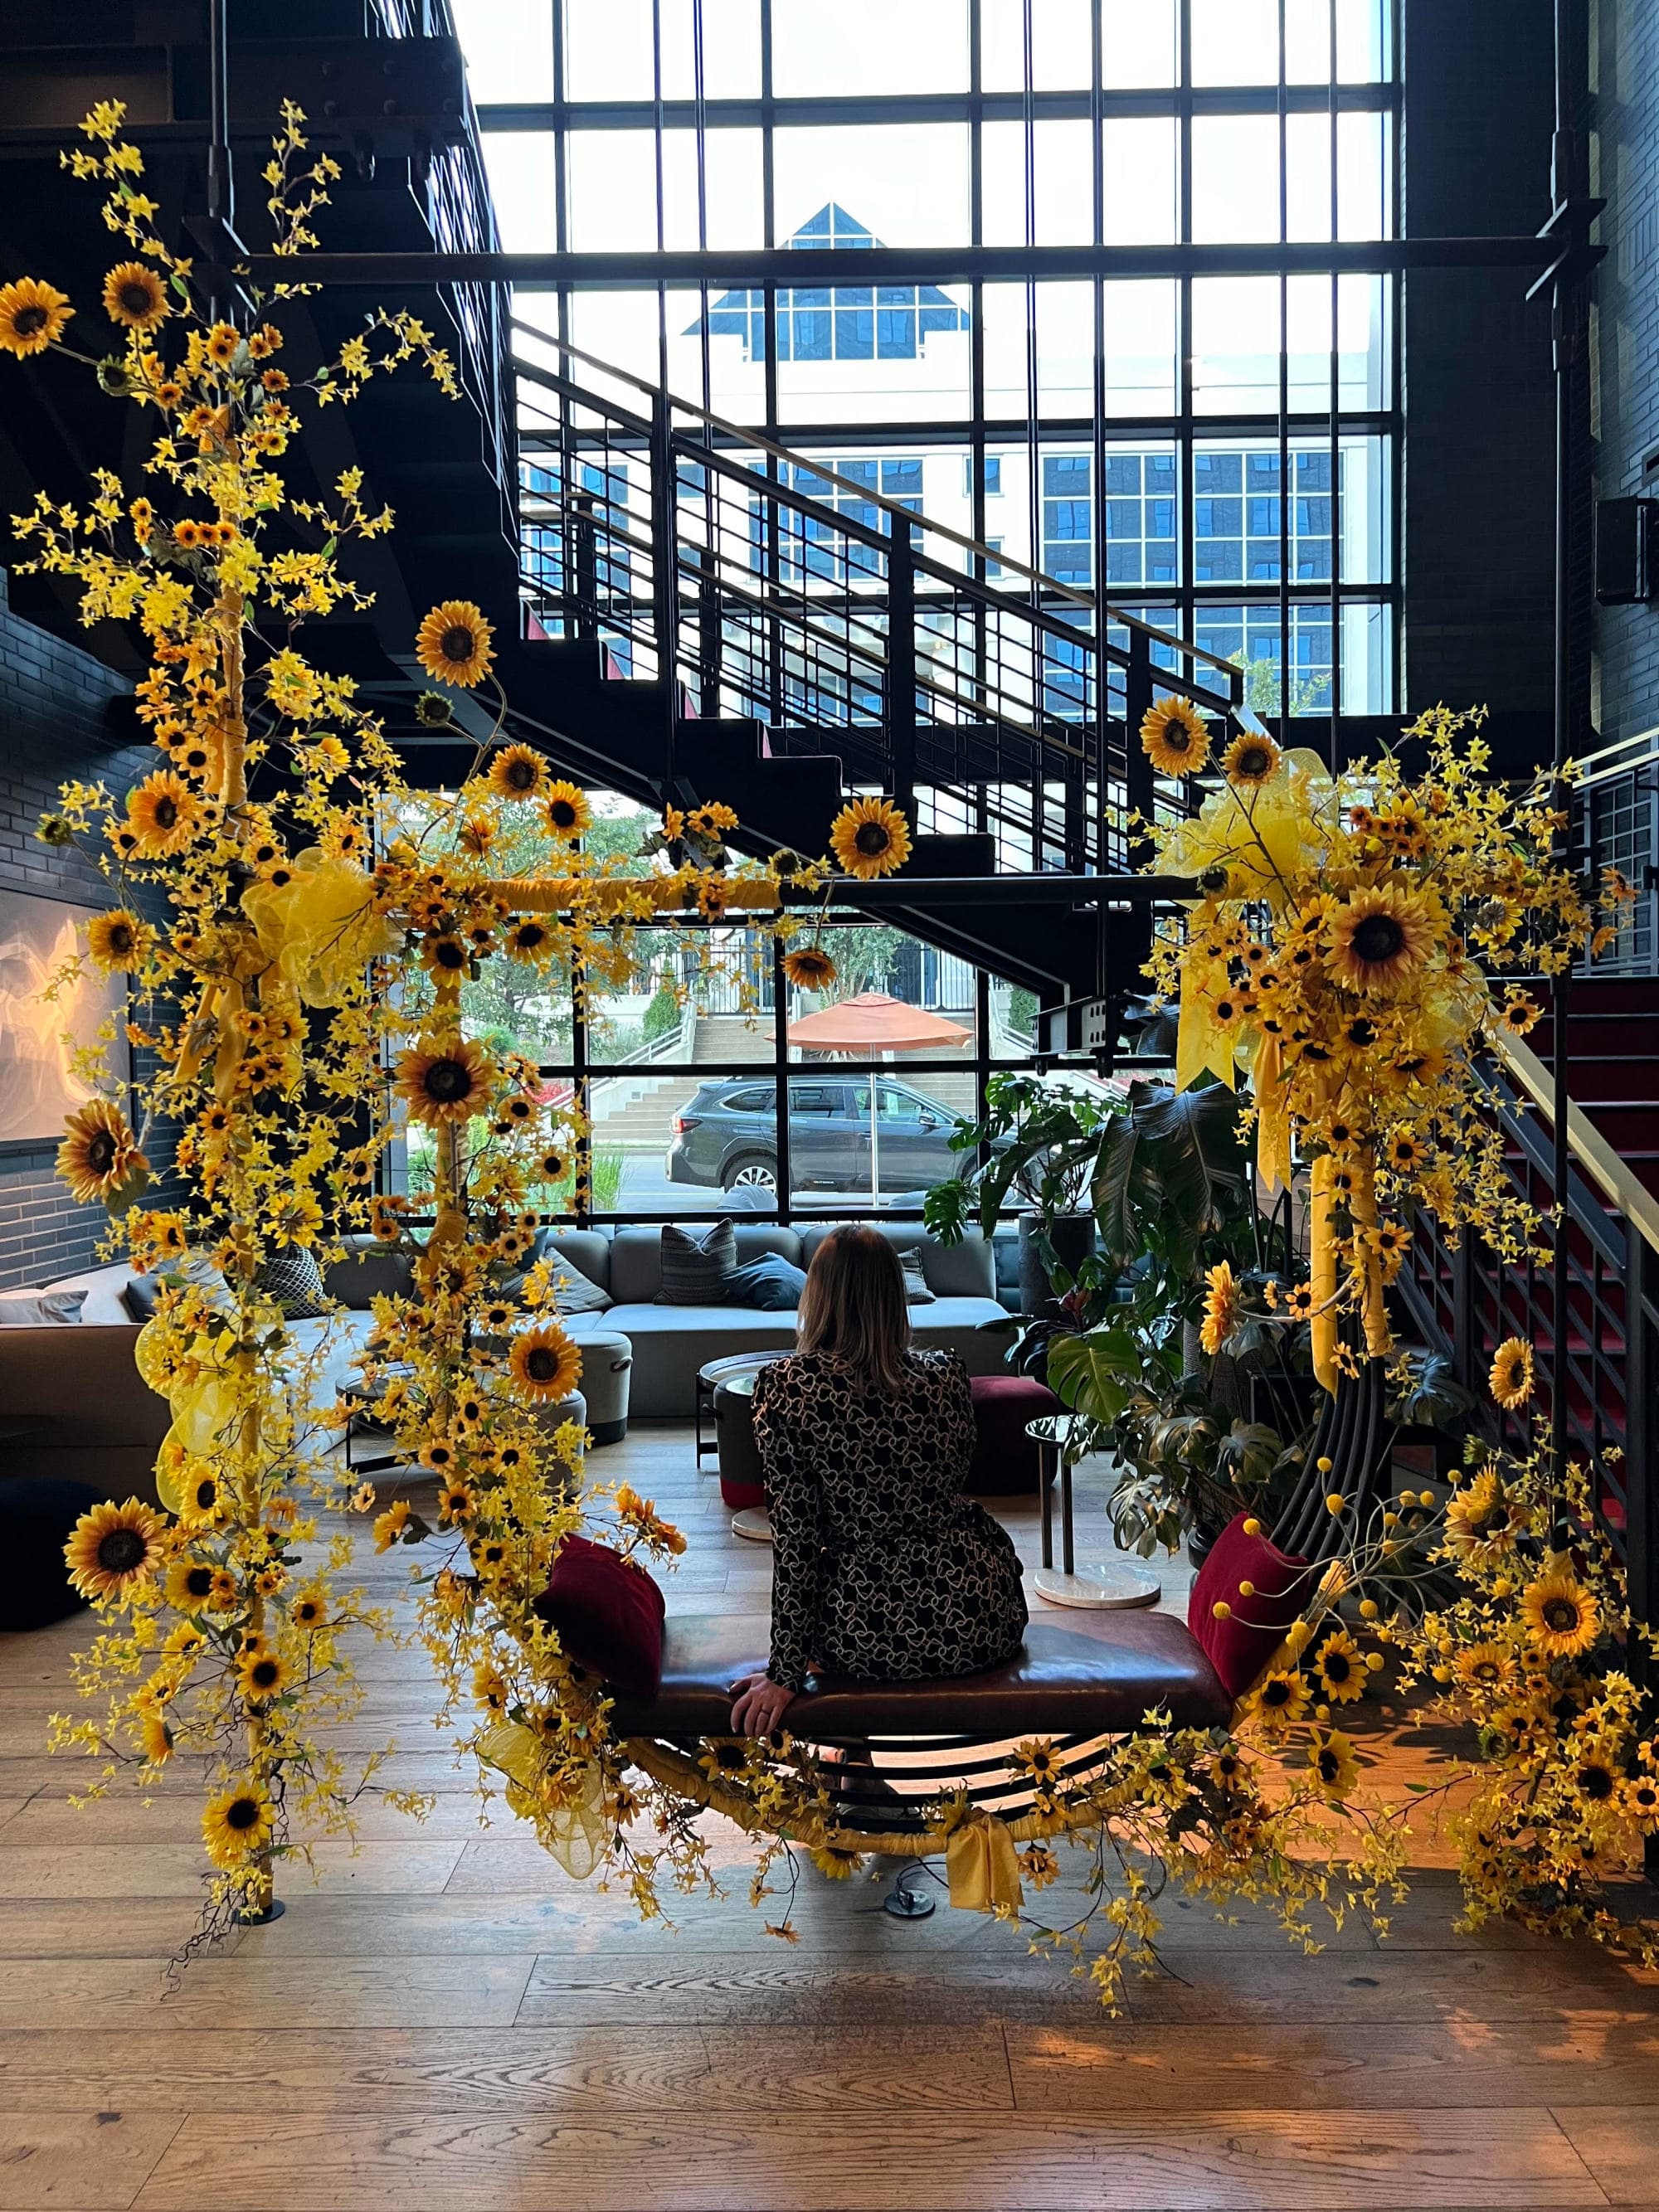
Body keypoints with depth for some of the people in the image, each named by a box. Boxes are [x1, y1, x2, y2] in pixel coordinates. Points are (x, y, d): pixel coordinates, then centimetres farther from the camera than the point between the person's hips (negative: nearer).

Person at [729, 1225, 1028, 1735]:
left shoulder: (785, 1387, -11)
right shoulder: (948, 1376, -3)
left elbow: (794, 1538, -12)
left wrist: (785, 1674, -4)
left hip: (867, 1640, -1)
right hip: (983, 1626, 2)